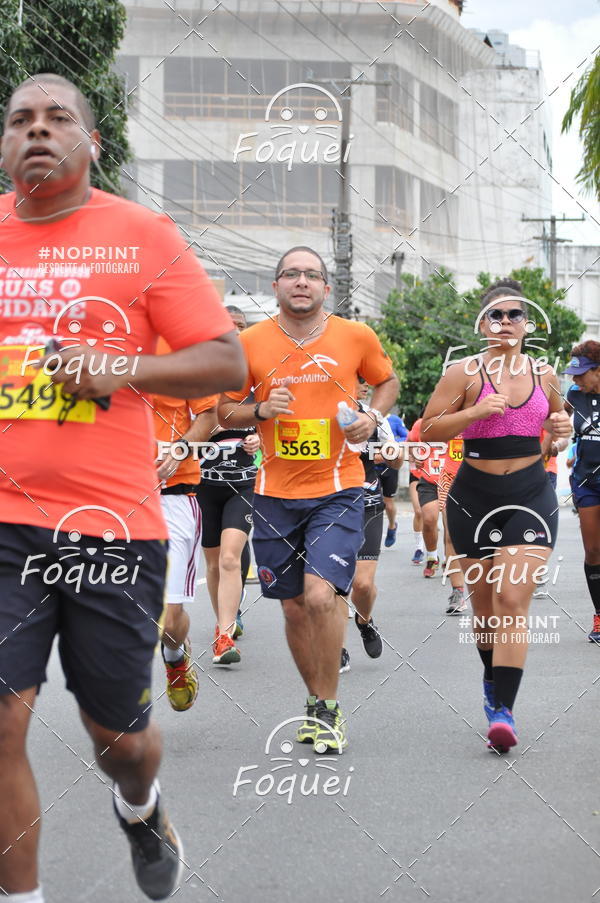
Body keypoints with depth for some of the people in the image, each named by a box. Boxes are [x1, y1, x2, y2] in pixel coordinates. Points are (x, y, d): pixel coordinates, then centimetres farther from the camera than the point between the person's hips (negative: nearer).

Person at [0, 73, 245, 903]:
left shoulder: (142, 234, 2)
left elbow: (227, 363, 0)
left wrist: (124, 369, -15)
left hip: (112, 522, -1)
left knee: (117, 732, 12)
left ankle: (140, 806, 48)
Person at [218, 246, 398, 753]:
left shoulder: (356, 337, 0)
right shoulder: (251, 343, 0)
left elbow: (387, 380, 18)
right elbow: (225, 411, 8)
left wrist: (373, 416, -2)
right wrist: (261, 410, -12)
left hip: (338, 488, -2)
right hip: (276, 492, 2)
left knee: (321, 595, -18)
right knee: (294, 608, 9)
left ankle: (328, 707, 0)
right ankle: (317, 702, 30)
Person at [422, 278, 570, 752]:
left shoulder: (544, 374, 6)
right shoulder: (465, 373, -4)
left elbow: (556, 420, 23)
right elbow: (429, 428, -4)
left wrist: (563, 427, 0)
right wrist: (474, 412, -18)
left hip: (531, 495, 1)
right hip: (475, 496, 0)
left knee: (513, 598, -14)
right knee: (485, 601, 10)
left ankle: (503, 708, -17)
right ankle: (493, 678, 37)